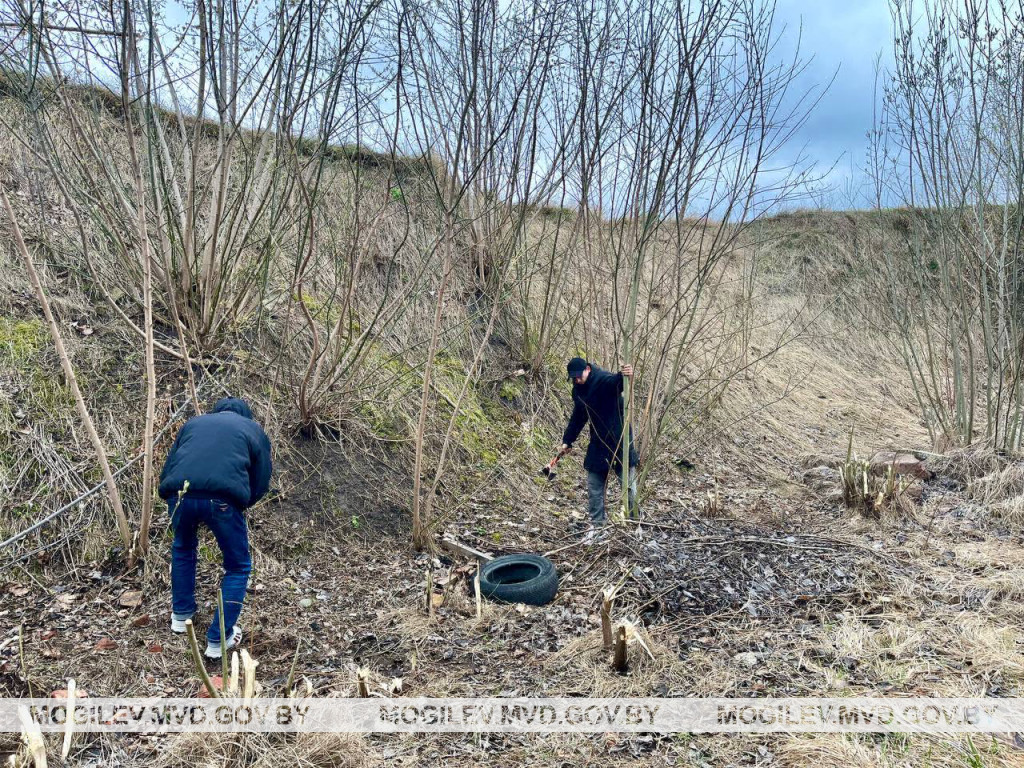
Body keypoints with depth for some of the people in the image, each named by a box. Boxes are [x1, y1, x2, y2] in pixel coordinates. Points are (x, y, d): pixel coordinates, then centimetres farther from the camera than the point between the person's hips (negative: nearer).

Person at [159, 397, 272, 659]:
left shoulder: (193, 423, 31)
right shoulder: (253, 429, 25)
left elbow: (167, 471, 27)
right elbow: (261, 483, 21)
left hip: (179, 494, 3)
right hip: (222, 499, -3)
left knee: (183, 548, 35)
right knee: (238, 567, 20)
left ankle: (181, 614, 47)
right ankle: (219, 639, 20)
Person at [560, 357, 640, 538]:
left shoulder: (603, 379, -18)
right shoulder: (578, 390, 5)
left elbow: (615, 382, -44)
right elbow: (577, 418, 17)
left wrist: (623, 376, -67)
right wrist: (567, 441, 18)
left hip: (619, 440, -7)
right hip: (598, 442, 7)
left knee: (628, 483, 2)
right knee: (594, 486, 9)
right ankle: (597, 522, 21)